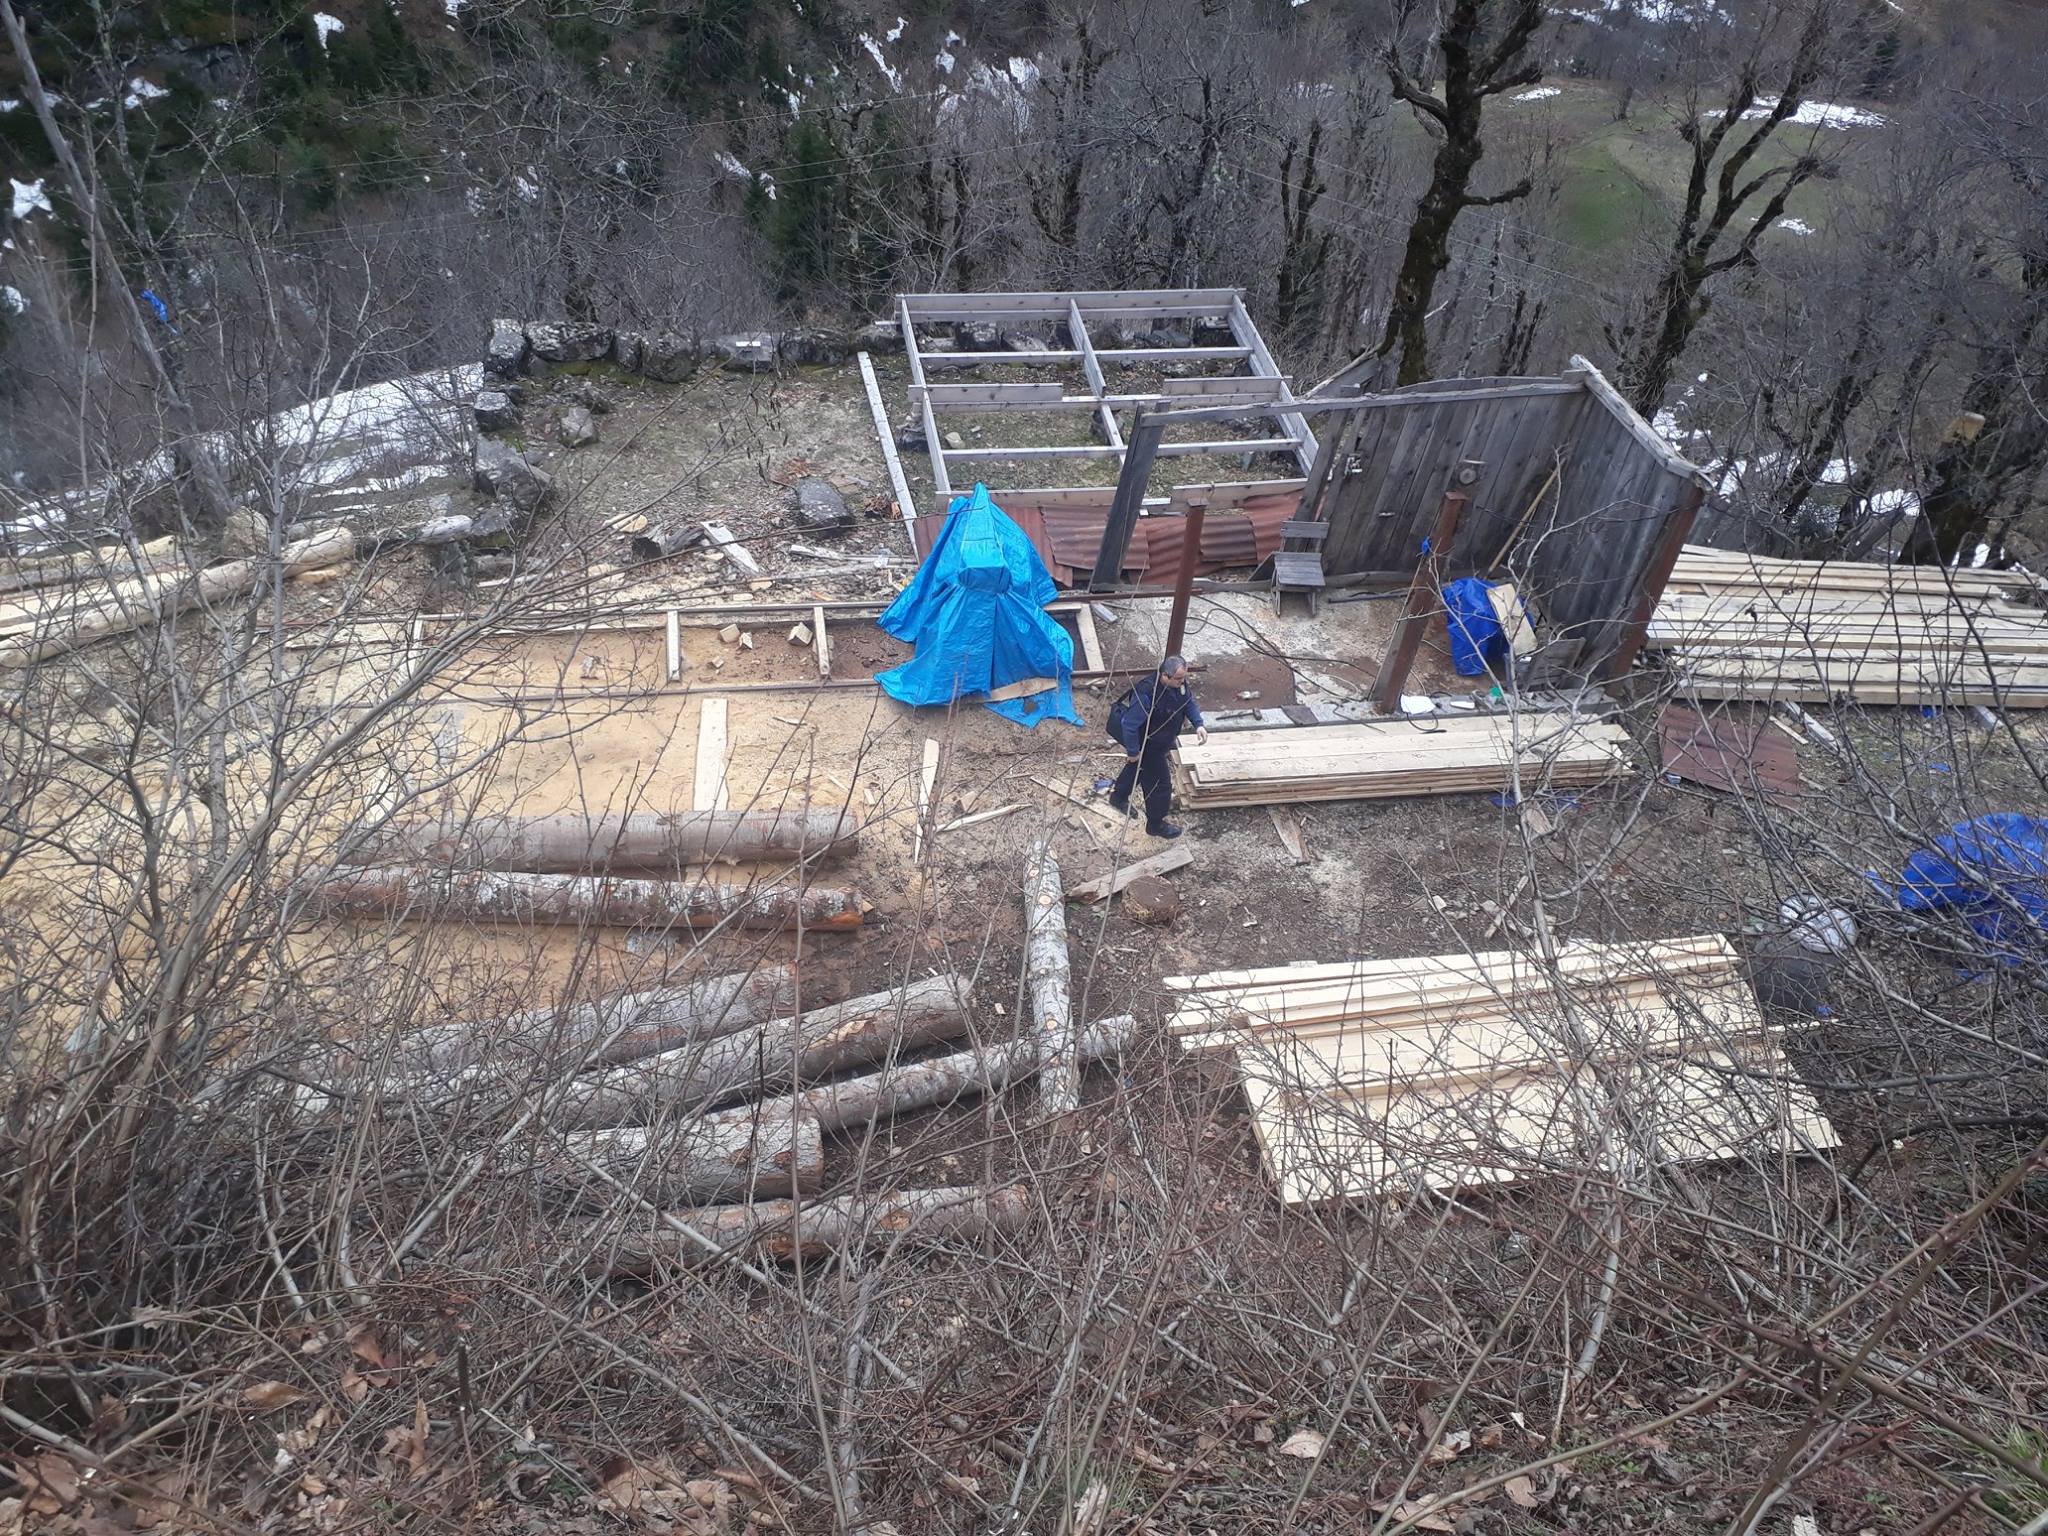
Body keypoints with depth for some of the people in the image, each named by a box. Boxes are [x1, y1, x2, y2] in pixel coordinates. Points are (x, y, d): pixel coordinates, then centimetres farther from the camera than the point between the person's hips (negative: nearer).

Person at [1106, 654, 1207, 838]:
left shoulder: (1179, 683, -16)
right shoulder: (1147, 695, -41)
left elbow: (1189, 702, 5)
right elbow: (1129, 724, -34)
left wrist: (1198, 724, -9)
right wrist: (1132, 752, -25)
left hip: (1160, 742, 9)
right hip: (1147, 746, -9)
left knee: (1138, 767, 32)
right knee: (1159, 785, 3)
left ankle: (1118, 797, 59)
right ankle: (1155, 825, 27)